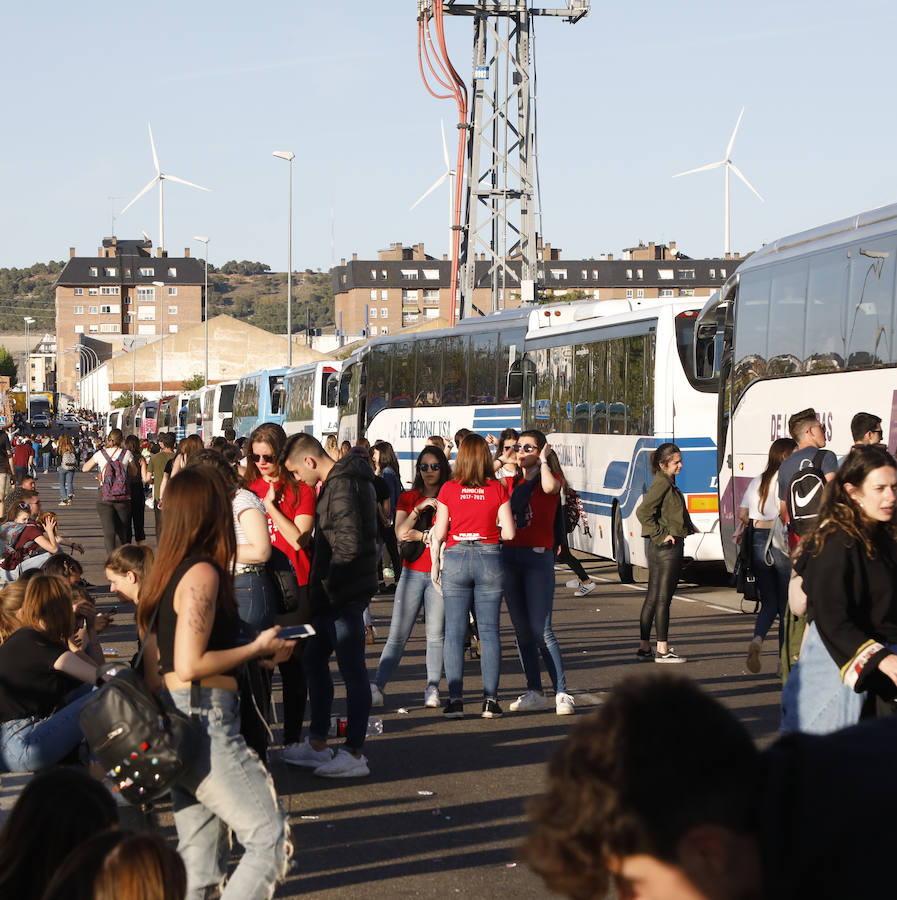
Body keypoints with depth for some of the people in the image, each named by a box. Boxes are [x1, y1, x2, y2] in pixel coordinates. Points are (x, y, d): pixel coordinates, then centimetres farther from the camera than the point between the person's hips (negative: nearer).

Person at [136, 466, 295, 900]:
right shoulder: (202, 573, -14)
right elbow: (189, 666, -20)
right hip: (206, 719, -10)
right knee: (270, 839, -9)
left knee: (196, 857, 12)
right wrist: (259, 648, -9)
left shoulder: (169, 570, 13)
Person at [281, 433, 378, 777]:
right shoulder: (338, 481, 15)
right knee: (313, 658, 17)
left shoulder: (342, 485, -18)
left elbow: (349, 544, -26)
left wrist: (325, 581, -16)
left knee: (352, 669, -4)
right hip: (334, 593, 11)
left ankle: (354, 754, 2)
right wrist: (319, 585, 15)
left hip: (344, 593, -11)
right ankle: (317, 744, 25)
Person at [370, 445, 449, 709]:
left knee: (436, 634, -2)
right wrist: (419, 509, -14)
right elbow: (400, 533, -2)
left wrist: (421, 536, -7)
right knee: (398, 634, -3)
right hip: (412, 571, 1)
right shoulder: (408, 497, 10)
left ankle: (432, 689, 6)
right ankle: (377, 687, -5)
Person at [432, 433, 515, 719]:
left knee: (454, 631, 4)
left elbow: (439, 534, -2)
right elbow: (509, 533, -3)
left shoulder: (448, 489, -3)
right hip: (489, 558, 0)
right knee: (489, 631, 5)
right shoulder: (498, 489, -2)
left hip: (456, 559, 0)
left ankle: (455, 699, 0)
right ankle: (490, 700, 3)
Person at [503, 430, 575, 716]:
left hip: (538, 557, -6)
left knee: (541, 629, -12)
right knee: (521, 629, 7)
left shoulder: (549, 478, 1)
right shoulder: (512, 483, 17)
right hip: (509, 556, 6)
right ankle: (534, 693, 14)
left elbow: (550, 487, -22)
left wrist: (543, 460, -9)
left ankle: (562, 693, -9)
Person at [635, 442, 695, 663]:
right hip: (668, 547, -10)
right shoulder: (662, 484, -15)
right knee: (663, 598, -4)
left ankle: (644, 648, 14)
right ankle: (662, 650, 0)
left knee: (653, 598, 10)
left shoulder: (667, 483, 15)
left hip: (659, 547, 10)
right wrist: (661, 535, -19)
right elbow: (643, 512, -24)